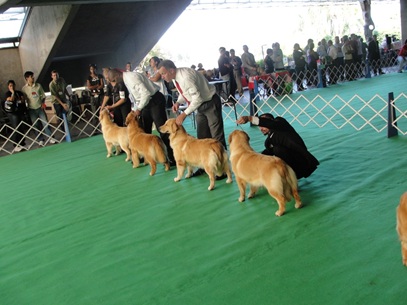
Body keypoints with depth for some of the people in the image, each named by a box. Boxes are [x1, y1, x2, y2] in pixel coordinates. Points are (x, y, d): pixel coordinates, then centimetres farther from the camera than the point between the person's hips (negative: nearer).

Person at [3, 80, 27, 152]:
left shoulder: (19, 93, 14)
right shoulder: (8, 93, 2)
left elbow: (23, 100, 5)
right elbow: (11, 99, -15)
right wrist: (13, 92, -7)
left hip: (21, 112, 5)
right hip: (12, 113, -4)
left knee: (22, 128, 6)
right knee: (15, 129, -8)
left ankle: (22, 144, 15)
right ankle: (16, 146, -6)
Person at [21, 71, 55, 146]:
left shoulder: (38, 85, 2)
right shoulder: (24, 88, -4)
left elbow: (43, 95, 10)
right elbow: (24, 99, 1)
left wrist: (43, 103, -3)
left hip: (40, 108, 1)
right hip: (32, 109, -1)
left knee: (45, 123, -3)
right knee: (36, 125, 4)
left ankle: (51, 138, 5)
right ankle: (41, 140, 13)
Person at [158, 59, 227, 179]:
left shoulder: (185, 76, -29)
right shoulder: (175, 77, -2)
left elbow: (197, 98, -31)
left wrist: (184, 114, -30)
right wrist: (178, 102, -5)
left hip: (210, 103, -9)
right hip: (200, 105, 9)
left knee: (217, 137, -5)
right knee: (202, 137, 13)